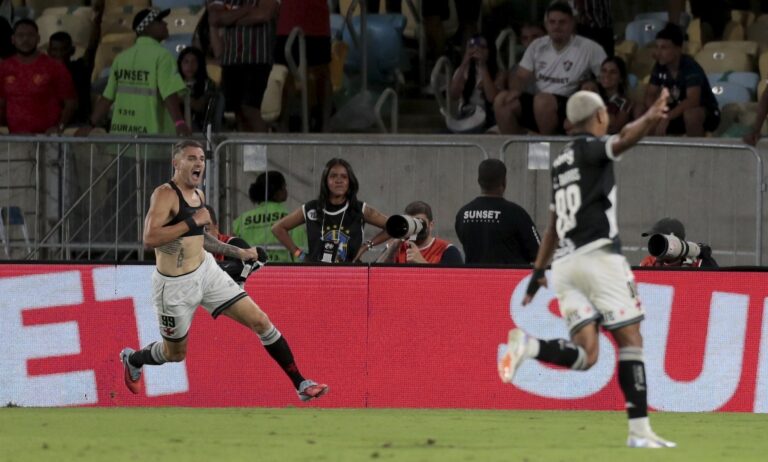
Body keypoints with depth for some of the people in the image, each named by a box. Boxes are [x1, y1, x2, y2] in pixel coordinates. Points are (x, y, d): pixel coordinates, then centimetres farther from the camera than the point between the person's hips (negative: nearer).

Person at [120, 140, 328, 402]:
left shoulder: (198, 195, 9)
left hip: (206, 270, 7)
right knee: (175, 354, 11)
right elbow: (150, 238, -30)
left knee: (260, 321, -3)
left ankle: (300, 384, 3)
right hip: (176, 284, -7)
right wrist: (193, 222, -26)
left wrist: (237, 252, 24)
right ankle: (132, 359, 45)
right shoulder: (165, 195, -17)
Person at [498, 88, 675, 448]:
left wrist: (538, 271, 35)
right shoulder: (592, 148, 0)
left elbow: (553, 225, 29)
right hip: (598, 255, -7)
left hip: (565, 263, 7)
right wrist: (650, 119, -43)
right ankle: (639, 430, -7)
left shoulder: (561, 162, 22)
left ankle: (528, 346, -28)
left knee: (585, 355, -3)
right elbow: (622, 142, -25)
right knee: (630, 340, -1)